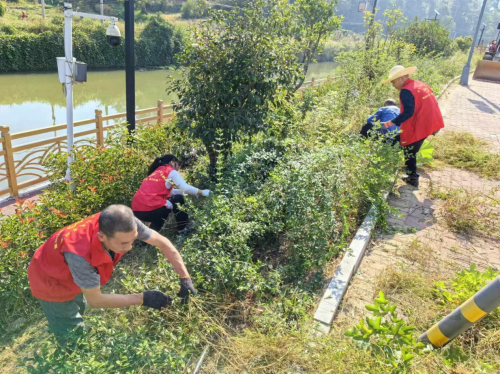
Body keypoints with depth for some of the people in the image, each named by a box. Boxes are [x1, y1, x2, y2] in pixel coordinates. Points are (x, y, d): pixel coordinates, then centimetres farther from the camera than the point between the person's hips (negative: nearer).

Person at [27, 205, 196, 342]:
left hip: (74, 276, 6)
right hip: (51, 283, -6)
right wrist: (143, 299, -31)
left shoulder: (124, 225, -33)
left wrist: (185, 278, -23)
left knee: (78, 311, 30)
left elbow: (162, 242, -19)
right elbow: (95, 300, -31)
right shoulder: (80, 255, -47)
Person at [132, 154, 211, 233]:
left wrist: (188, 192, 32)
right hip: (150, 209, -8)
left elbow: (170, 191, 31)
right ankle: (183, 229, 22)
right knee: (178, 199, 15)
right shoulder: (171, 172, 4)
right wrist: (202, 192, 5)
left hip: (137, 210, 8)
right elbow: (185, 188, -7)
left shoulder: (156, 172, 27)